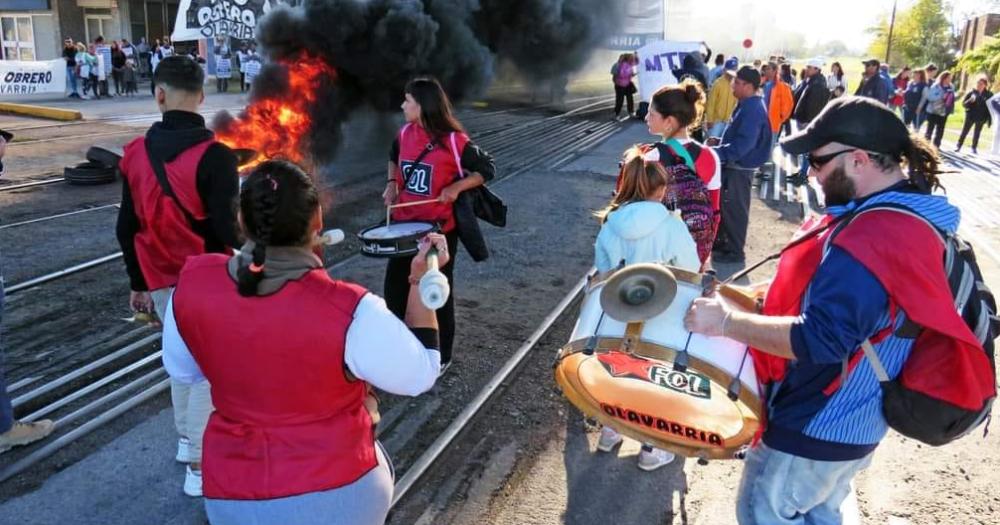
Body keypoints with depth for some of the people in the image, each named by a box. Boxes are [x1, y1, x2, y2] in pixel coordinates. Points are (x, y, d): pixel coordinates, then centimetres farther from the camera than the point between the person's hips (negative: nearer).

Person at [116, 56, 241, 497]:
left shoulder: (135, 153, 0)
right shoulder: (213, 155, -18)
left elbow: (127, 228, 6)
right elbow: (226, 230, -19)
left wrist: (138, 283, 17)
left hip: (161, 282, 6)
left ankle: (187, 439, 36)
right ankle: (200, 465, 11)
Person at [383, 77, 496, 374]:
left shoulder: (454, 141, -17)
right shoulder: (405, 134, 1)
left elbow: (487, 169, -9)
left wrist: (456, 187, -22)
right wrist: (392, 183, 4)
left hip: (439, 229, -6)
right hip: (404, 224, 6)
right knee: (394, 288, 14)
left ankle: (441, 357, 27)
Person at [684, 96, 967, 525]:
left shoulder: (871, 240, -33)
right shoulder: (909, 216, 2)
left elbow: (818, 340, -36)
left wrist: (726, 321, -29)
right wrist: (759, 297, 9)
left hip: (817, 424, -10)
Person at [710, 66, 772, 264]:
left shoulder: (753, 109, -22)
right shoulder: (747, 105, 9)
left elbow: (743, 144, -30)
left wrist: (717, 153, -30)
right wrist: (721, 144, 13)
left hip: (740, 167, -10)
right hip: (734, 165, 10)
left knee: (734, 208, 1)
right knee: (724, 206, 19)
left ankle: (734, 250, 14)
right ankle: (722, 241, 34)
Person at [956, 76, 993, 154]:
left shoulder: (989, 94, -4)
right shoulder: (971, 93, -6)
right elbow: (964, 104, -5)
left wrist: (990, 119, -3)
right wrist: (970, 100, -26)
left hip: (981, 118, 1)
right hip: (970, 116, -1)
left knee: (977, 133, 11)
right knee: (964, 132, 3)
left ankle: (974, 148, 21)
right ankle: (959, 146, 11)